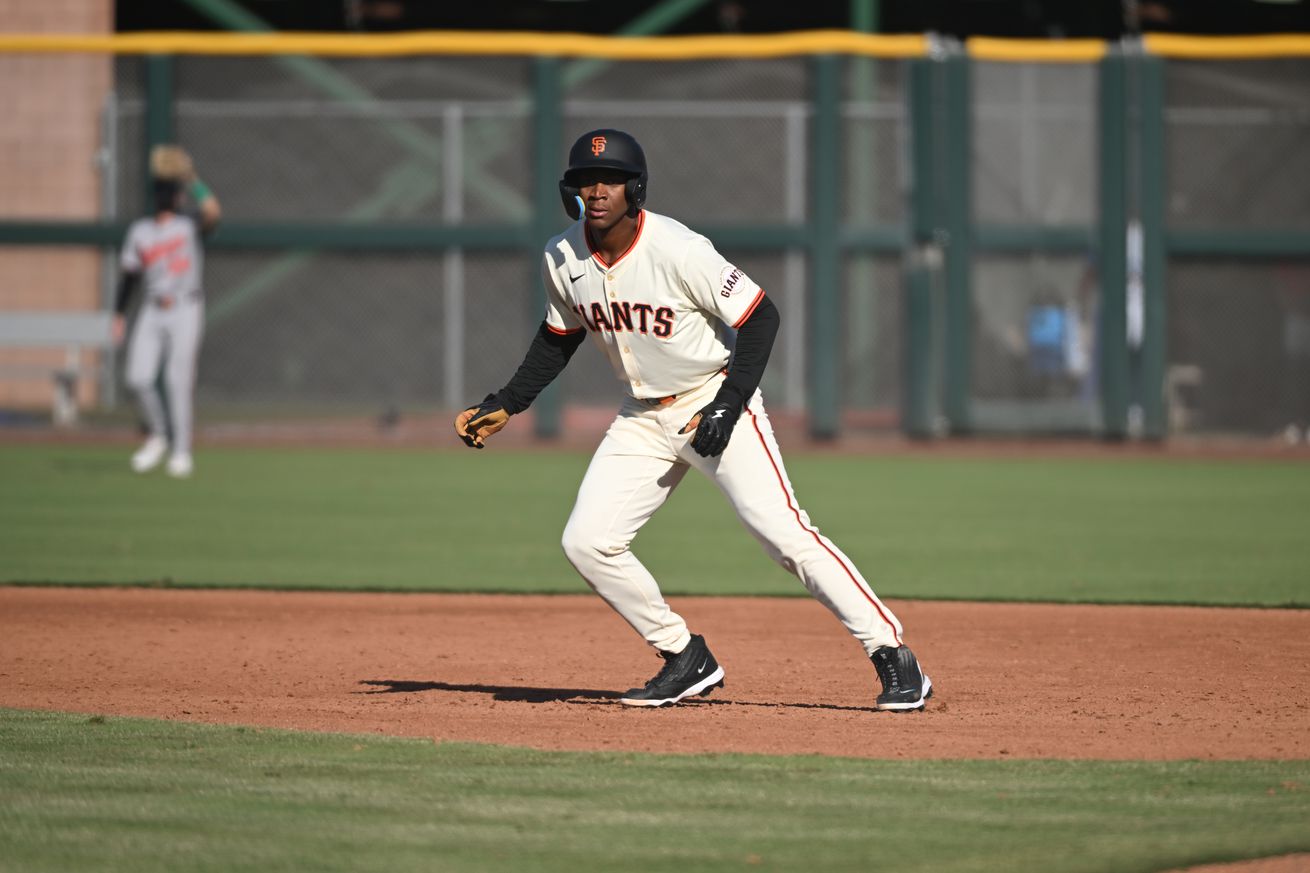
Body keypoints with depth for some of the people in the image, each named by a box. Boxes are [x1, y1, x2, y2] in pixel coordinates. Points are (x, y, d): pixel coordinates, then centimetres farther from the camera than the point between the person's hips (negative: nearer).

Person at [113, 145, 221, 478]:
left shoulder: (191, 224, 0)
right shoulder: (140, 230, 10)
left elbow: (212, 212, -20)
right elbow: (130, 274, 15)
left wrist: (194, 182, -9)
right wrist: (119, 316, 12)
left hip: (185, 310, -4)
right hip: (152, 311, 4)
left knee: (178, 381, -7)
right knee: (138, 379, -3)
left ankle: (181, 452, 0)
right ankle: (158, 437, 19)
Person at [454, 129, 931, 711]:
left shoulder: (679, 251, -23)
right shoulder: (563, 259, -5)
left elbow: (760, 316, -17)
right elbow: (559, 339, 14)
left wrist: (728, 407, -22)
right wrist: (505, 406, 5)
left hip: (714, 398, -6)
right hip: (643, 417, 6)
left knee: (782, 532, -17)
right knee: (586, 542, -5)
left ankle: (892, 657, -12)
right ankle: (687, 662, 10)